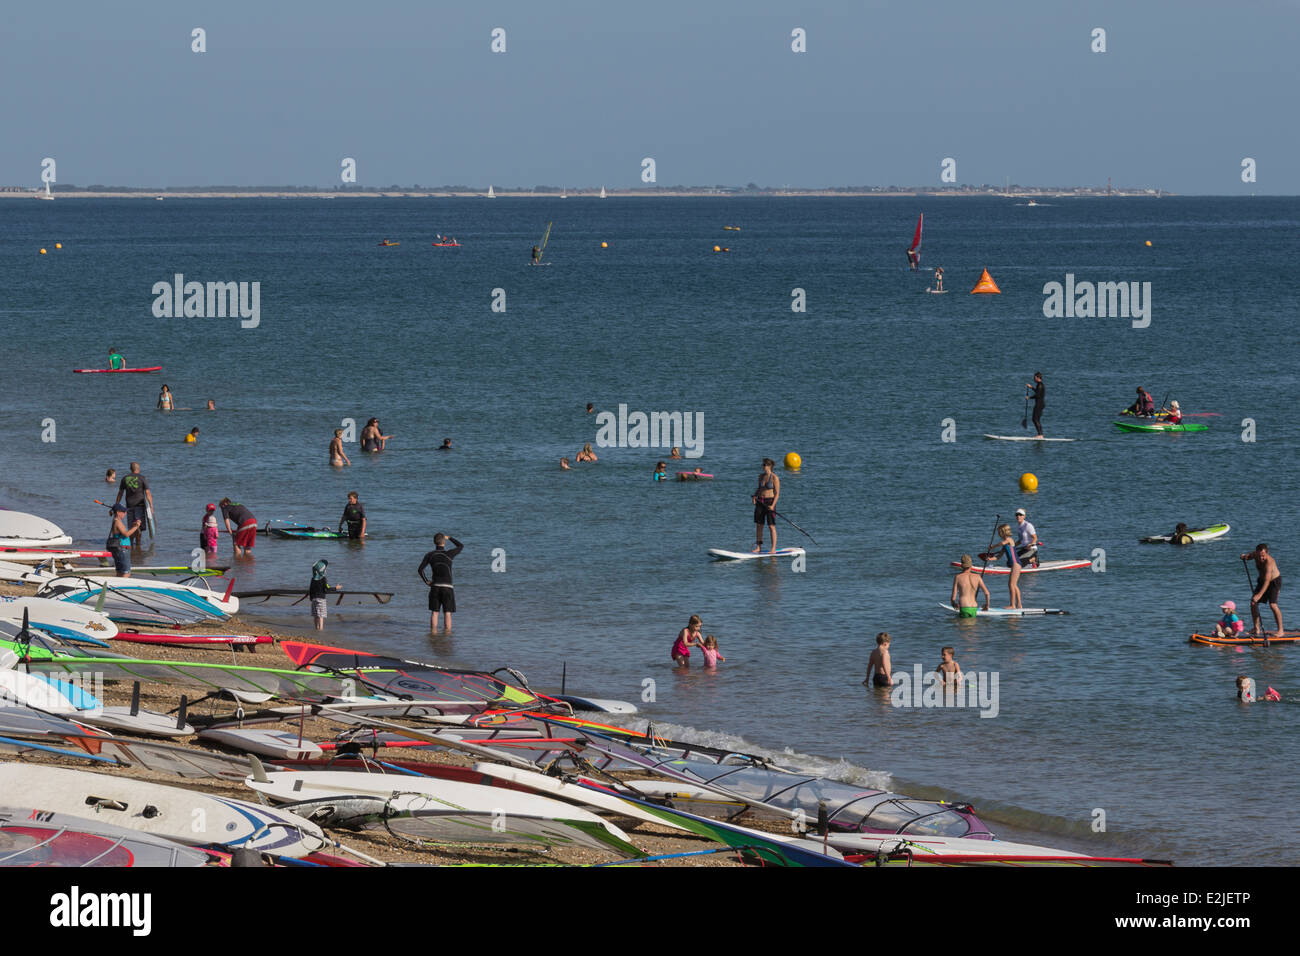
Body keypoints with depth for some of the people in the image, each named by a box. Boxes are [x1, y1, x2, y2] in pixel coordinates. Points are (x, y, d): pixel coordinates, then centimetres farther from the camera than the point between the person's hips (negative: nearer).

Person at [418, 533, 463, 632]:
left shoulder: (430, 555, 1)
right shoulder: (448, 554, -8)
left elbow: (420, 569, -5)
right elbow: (461, 546, 11)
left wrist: (426, 581, 6)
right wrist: (449, 538, 23)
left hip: (435, 586, 2)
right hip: (447, 587, -2)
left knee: (434, 612, 6)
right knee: (447, 613, 1)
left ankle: (433, 631, -1)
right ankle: (448, 631, -4)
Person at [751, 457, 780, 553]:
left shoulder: (774, 478, -9)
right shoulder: (761, 476, 10)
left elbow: (777, 493, -10)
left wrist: (773, 505, -19)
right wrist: (754, 496, 3)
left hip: (770, 502, -6)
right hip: (760, 502, 6)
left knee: (771, 526, -4)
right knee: (758, 525, 5)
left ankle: (773, 548, 0)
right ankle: (758, 547, 11)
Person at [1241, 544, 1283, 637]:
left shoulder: (1269, 562, -35)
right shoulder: (1255, 555, -14)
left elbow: (1267, 581, -41)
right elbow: (1249, 556, 13)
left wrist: (1259, 595, -48)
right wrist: (1245, 557, -11)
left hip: (1274, 581, -7)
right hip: (1262, 580, 7)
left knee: (1273, 605, -22)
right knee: (1253, 603, -1)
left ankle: (1280, 630, -11)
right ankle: (1256, 630, 9)